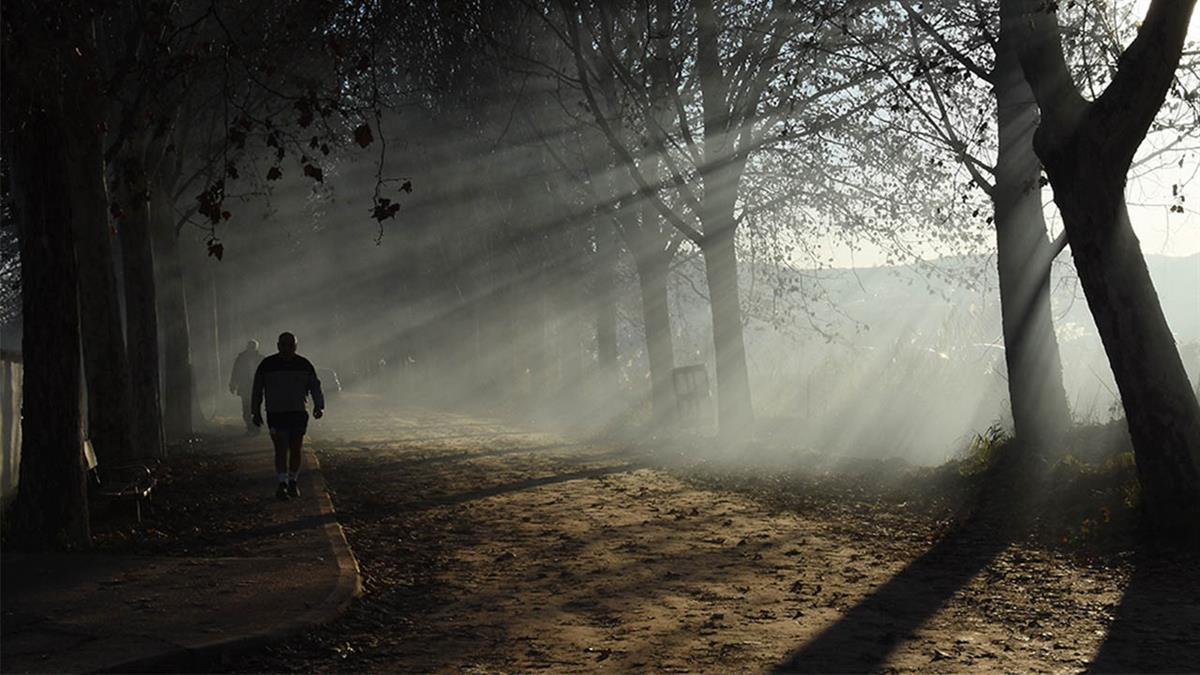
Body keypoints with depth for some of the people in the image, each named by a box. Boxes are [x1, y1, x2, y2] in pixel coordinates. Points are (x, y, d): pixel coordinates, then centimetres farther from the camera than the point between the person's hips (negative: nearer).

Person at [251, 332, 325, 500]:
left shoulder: (304, 365, 4)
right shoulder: (267, 365, 0)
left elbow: (315, 386, 7)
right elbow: (257, 389, 6)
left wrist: (319, 406, -7)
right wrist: (256, 412, 5)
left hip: (298, 413, 2)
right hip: (276, 414, -2)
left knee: (295, 450, 5)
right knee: (281, 449, -10)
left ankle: (293, 482, 18)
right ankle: (282, 483, -8)